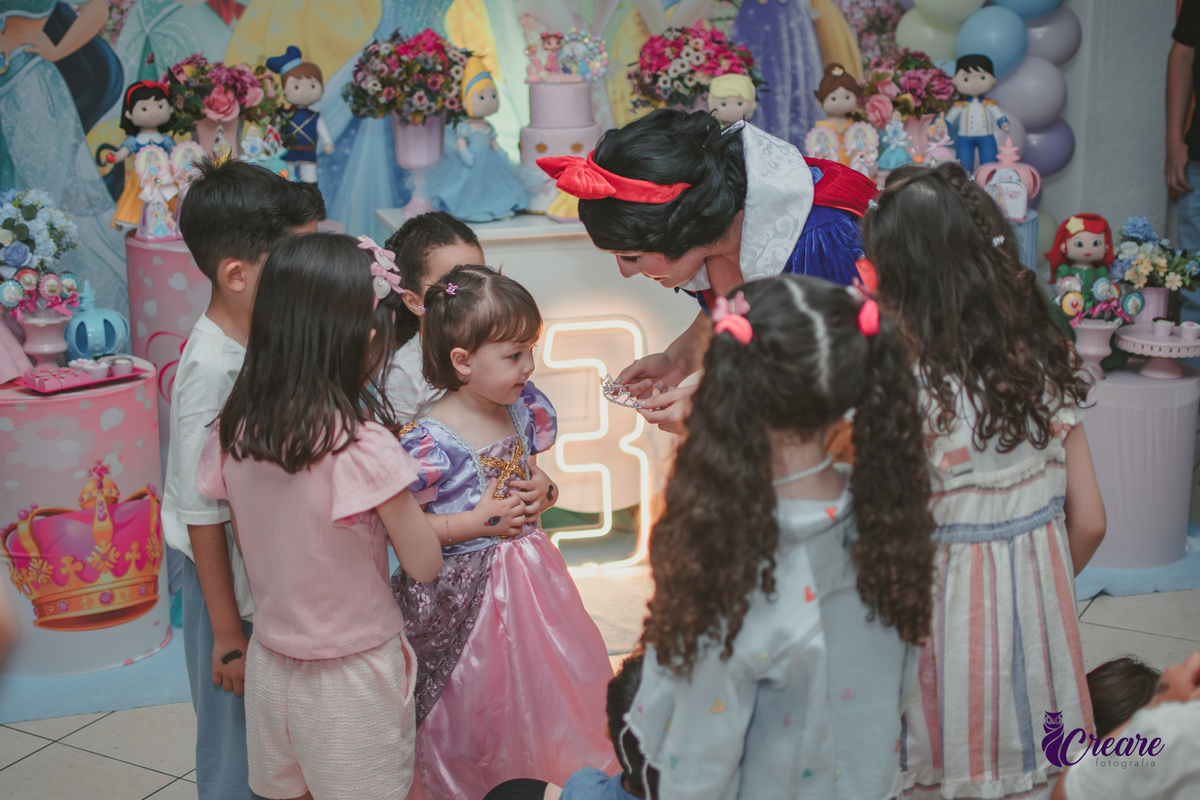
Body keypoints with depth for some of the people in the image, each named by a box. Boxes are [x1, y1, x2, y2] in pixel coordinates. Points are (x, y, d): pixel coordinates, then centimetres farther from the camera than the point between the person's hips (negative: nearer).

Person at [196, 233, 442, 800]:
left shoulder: (233, 431, -8)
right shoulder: (361, 445, -26)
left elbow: (246, 543, 5)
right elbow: (424, 564, -16)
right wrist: (401, 506, -1)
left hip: (270, 662, 5)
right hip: (353, 678, -5)